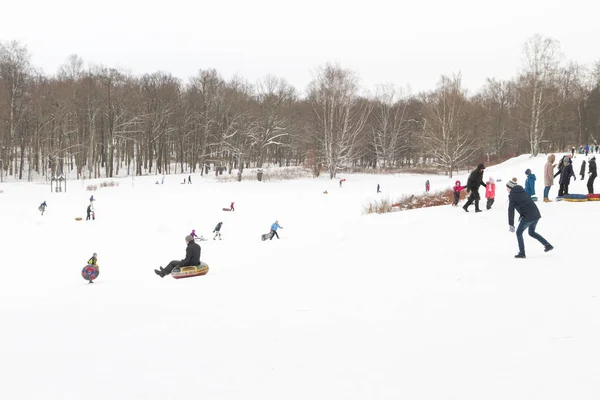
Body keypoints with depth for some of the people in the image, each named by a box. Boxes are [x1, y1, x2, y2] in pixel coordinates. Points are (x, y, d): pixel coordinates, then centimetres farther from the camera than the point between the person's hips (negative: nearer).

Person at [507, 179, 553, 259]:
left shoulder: (512, 195, -5)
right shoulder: (522, 191, 18)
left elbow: (511, 210, -10)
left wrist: (511, 224, -10)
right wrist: (522, 215, 26)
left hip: (528, 216, -8)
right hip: (536, 214, 8)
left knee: (519, 232, 7)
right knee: (531, 232, 25)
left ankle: (522, 253, 4)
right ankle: (548, 245, 24)